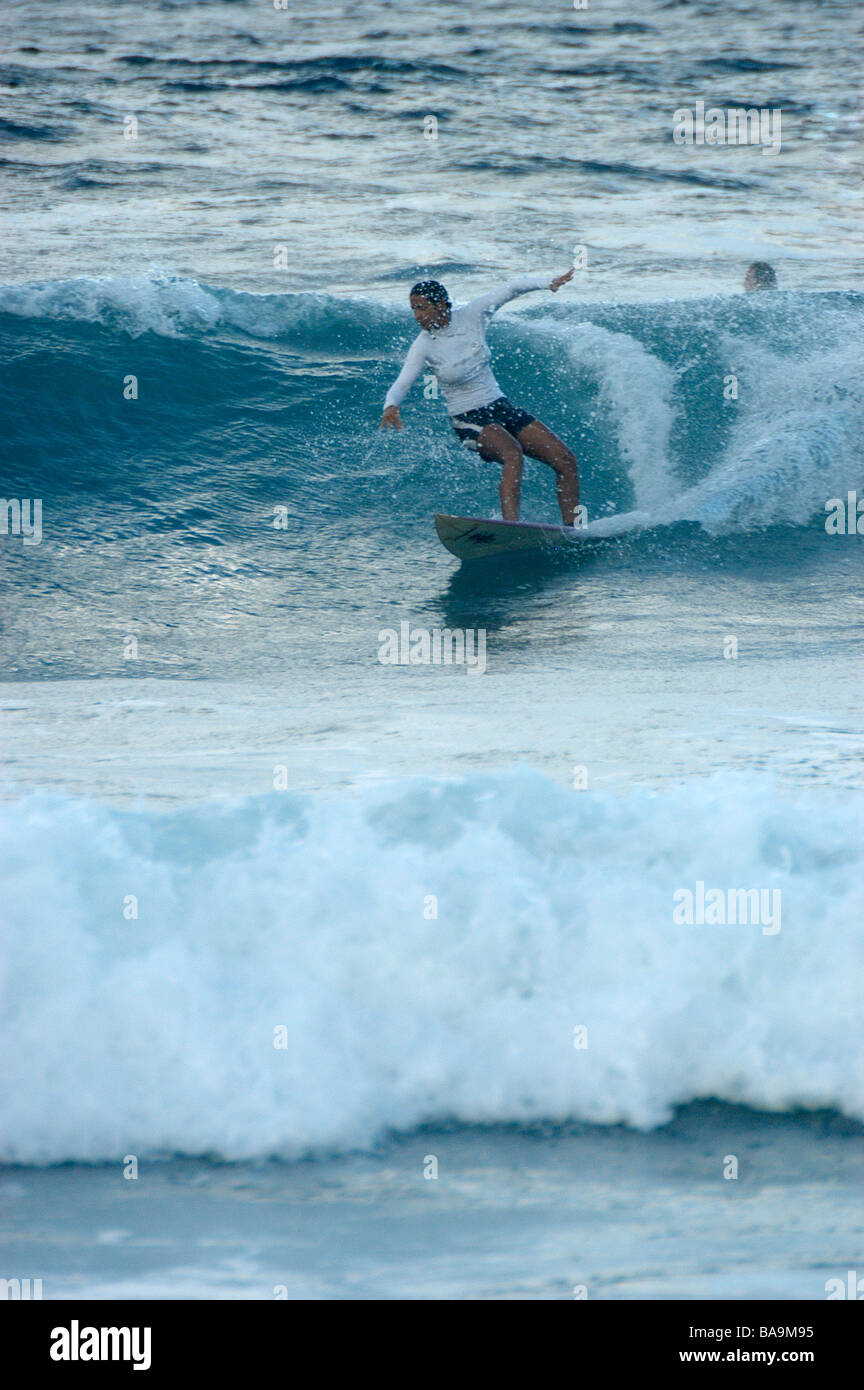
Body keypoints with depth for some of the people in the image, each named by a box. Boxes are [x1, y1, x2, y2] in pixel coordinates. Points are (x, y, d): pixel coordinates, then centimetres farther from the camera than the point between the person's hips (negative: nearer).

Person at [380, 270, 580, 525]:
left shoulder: (471, 315, -4)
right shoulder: (424, 346, -12)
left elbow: (512, 288, -1)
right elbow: (401, 386, -20)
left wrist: (548, 282, -16)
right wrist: (391, 407, -42)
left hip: (501, 406, 5)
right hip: (469, 420, -5)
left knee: (565, 460, -3)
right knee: (512, 453, -35)